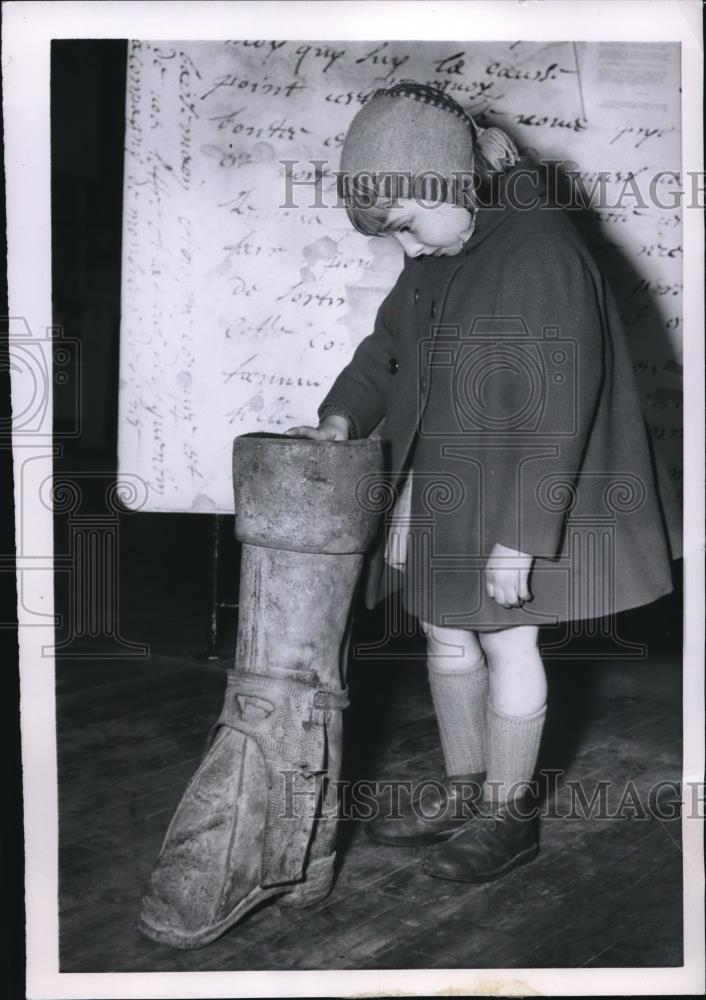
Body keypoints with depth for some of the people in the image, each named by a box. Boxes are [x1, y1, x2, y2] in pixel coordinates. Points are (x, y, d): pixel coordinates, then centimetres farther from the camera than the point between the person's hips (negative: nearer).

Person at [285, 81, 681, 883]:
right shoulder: (437, 256, 4)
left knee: (504, 643, 4)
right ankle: (463, 795, 31)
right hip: (440, 487, 8)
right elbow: (389, 345, 14)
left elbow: (556, 408, -24)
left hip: (514, 490, -8)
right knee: (445, 633, 14)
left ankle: (509, 816, 22)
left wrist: (519, 536, -24)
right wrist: (342, 418, -5)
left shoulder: (540, 254, -22)